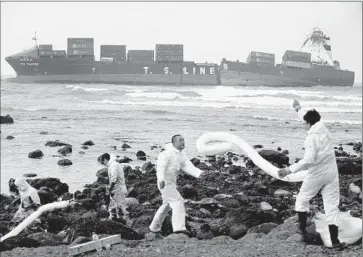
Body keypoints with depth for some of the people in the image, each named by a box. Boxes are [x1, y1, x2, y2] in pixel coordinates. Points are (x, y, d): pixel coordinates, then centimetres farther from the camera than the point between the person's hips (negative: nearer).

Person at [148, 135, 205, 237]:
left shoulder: (182, 155, 8)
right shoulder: (167, 153, -16)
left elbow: (189, 168, -5)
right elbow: (160, 167, -27)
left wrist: (200, 173, -23)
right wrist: (161, 179, -44)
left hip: (172, 184, 10)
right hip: (165, 183, -10)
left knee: (167, 206, 22)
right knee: (178, 202, -19)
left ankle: (154, 228, 34)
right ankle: (179, 227, -26)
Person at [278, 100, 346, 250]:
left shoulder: (312, 137, -17)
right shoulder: (323, 129, 3)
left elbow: (308, 160, -27)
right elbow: (312, 118, 25)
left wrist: (290, 170, -24)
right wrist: (299, 110, 40)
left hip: (317, 174, -6)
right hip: (331, 172, 6)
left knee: (302, 200, 16)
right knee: (332, 205, 3)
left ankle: (303, 231, 16)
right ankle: (334, 240, -3)